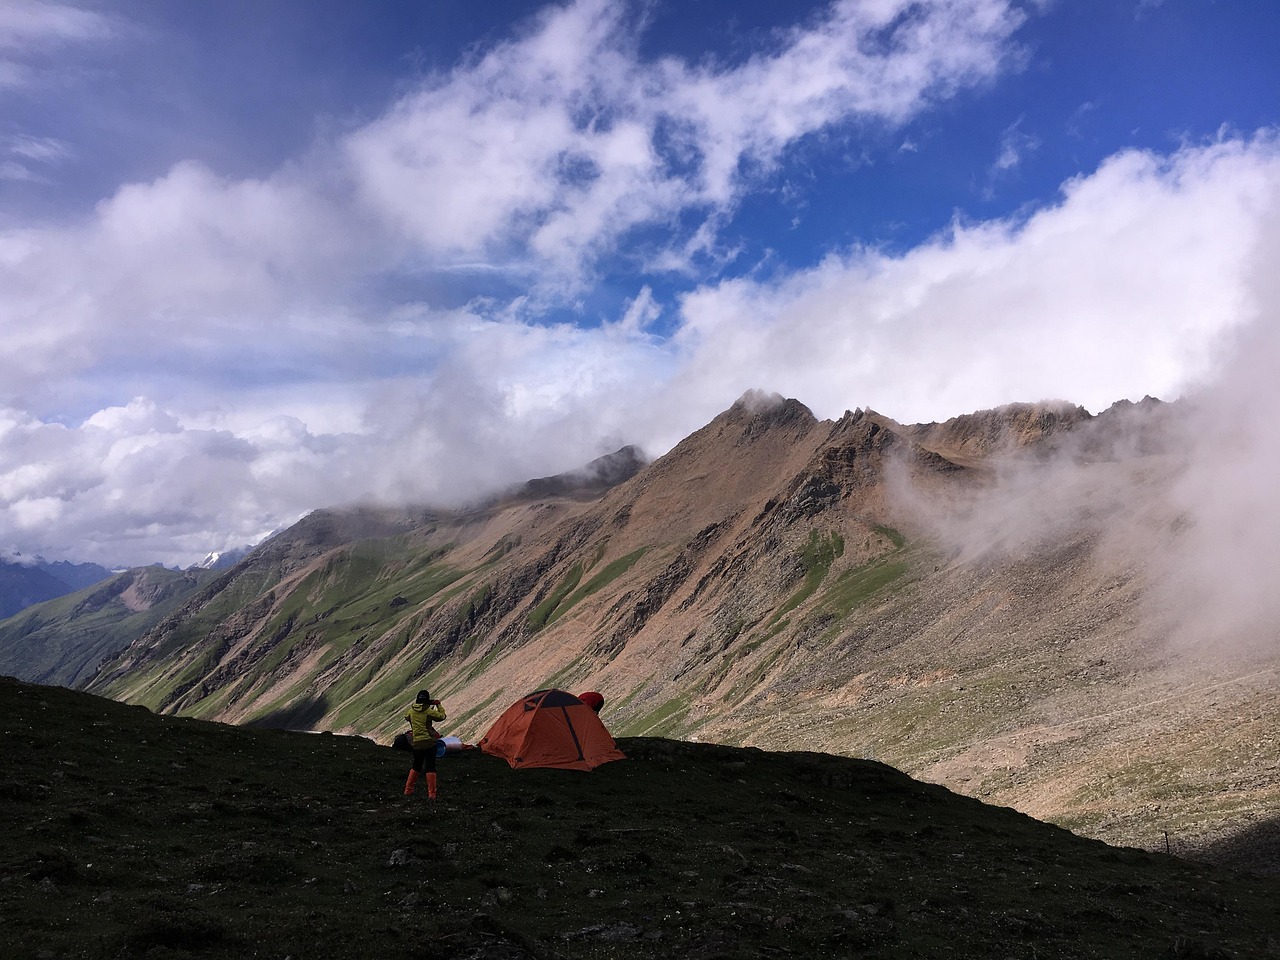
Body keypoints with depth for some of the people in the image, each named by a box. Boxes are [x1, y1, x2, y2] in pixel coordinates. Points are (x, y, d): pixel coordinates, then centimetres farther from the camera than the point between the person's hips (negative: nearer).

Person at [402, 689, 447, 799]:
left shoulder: (411, 711, 4)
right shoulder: (428, 711, -11)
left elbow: (406, 717, 25)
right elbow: (442, 716, -6)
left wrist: (414, 706, 28)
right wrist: (439, 705, 8)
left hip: (417, 744, 5)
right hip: (429, 743, -5)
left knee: (416, 767, 21)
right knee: (430, 768, -1)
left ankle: (408, 790, 24)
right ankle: (431, 793, -6)